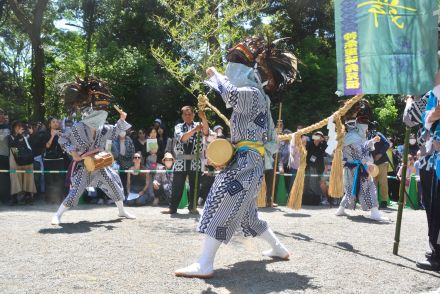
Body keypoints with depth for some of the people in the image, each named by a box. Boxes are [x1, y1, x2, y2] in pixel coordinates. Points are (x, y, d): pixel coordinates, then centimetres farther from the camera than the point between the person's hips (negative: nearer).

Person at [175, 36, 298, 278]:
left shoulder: (253, 93, -9)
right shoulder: (250, 96, 22)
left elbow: (232, 93, -30)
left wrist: (215, 75, -12)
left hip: (247, 162, -11)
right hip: (245, 162, 11)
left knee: (220, 206, -16)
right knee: (246, 212, 20)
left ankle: (204, 265, -18)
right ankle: (279, 248, 34)